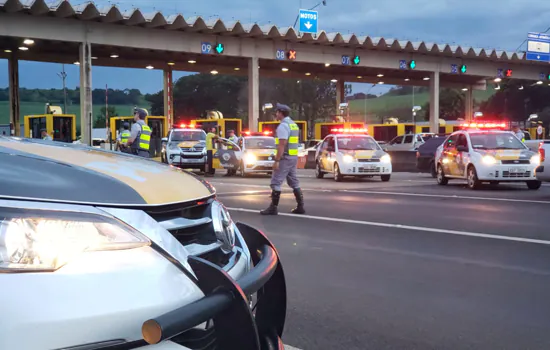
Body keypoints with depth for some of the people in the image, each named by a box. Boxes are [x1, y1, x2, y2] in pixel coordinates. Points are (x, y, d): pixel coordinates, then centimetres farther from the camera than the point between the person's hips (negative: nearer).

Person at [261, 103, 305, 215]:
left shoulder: (283, 126, -15)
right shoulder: (294, 124, 16)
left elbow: (282, 145, -21)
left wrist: (276, 161, -21)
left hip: (285, 157, -10)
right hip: (294, 157, 10)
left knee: (276, 182, -6)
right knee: (294, 182, 13)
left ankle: (273, 208, -5)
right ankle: (300, 207, 13)